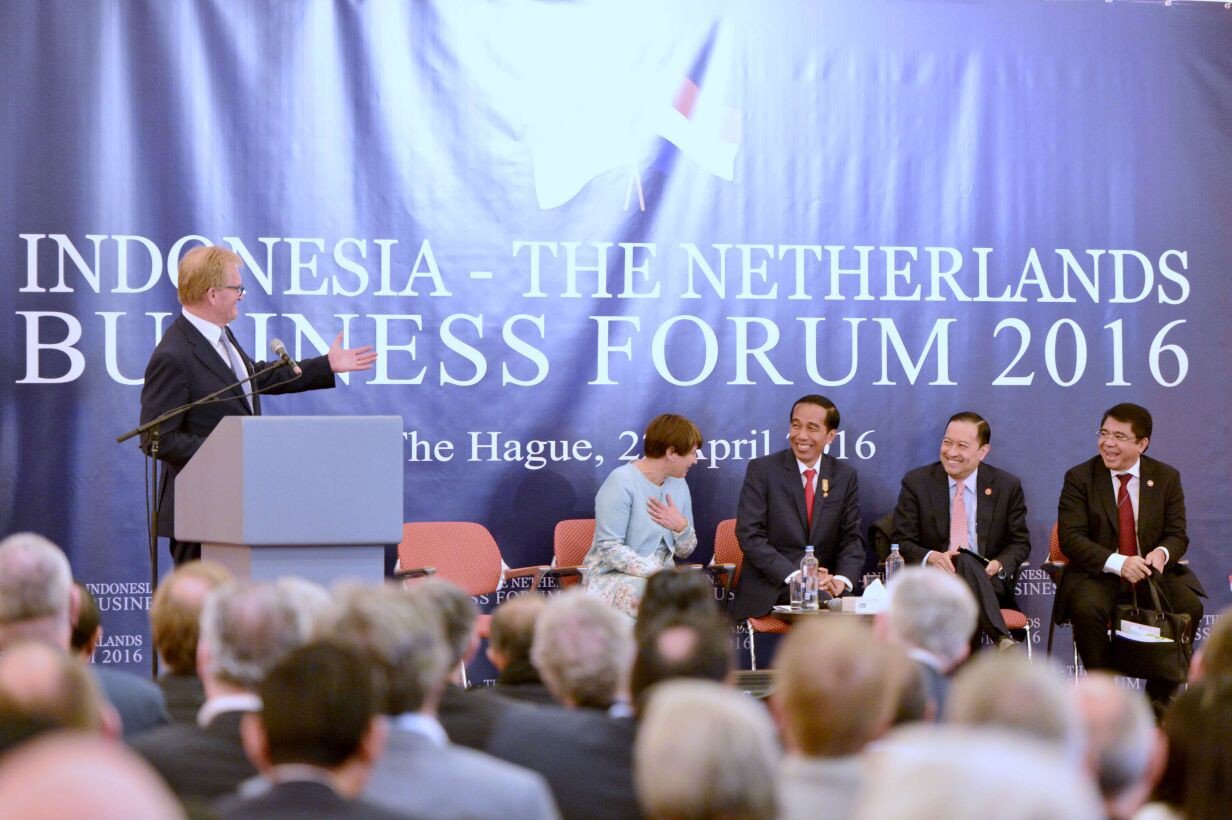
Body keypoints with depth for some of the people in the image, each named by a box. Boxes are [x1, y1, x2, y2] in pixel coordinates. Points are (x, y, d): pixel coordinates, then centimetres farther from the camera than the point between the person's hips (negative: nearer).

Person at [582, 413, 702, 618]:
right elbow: (610, 548, -16)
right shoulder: (622, 482, -10)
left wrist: (681, 527, -7)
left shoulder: (678, 484, 12)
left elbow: (685, 551, 16)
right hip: (612, 576, -6)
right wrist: (653, 571, -26)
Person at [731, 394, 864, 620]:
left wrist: (842, 580, -14)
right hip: (767, 595, -4)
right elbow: (750, 535, -8)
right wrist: (795, 577, -19)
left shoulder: (845, 476, 10)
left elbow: (852, 537, 8)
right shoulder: (762, 470, -1)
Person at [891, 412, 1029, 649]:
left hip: (988, 583, 1)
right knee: (965, 562, -37)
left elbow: (1020, 542, 14)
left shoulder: (1007, 486, 10)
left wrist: (999, 565, -10)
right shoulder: (916, 482, 7)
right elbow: (901, 542, 5)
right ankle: (1002, 641, -53)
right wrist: (930, 557, -18)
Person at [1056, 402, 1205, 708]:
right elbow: (1071, 538, -11)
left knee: (1189, 605, -26)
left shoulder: (1166, 477, 6)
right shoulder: (1079, 477, -2)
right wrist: (1118, 563, -27)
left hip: (1153, 571, 2)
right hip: (1097, 573, -2)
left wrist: (1162, 553, -22)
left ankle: (1161, 694, -9)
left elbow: (1177, 535, 4)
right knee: (1086, 608, -35)